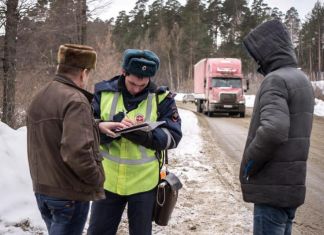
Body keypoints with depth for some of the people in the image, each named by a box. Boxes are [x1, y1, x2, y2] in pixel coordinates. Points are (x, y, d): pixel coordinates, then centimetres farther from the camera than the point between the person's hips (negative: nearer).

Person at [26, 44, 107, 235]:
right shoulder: (75, 100, -20)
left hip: (42, 188, 9)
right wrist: (97, 178, -13)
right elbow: (77, 152, -29)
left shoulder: (39, 98, 9)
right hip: (70, 193, -8)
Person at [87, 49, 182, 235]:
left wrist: (142, 134, -27)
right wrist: (101, 128, -28)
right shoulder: (103, 92, -2)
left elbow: (173, 136, -9)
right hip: (108, 181, 1)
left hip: (143, 183, -1)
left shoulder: (161, 98, -6)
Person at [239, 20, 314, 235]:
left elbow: (273, 130, -30)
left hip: (273, 186, -9)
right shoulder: (302, 79, 14)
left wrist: (249, 164, -16)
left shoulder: (276, 80, -15)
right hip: (292, 183, 9)